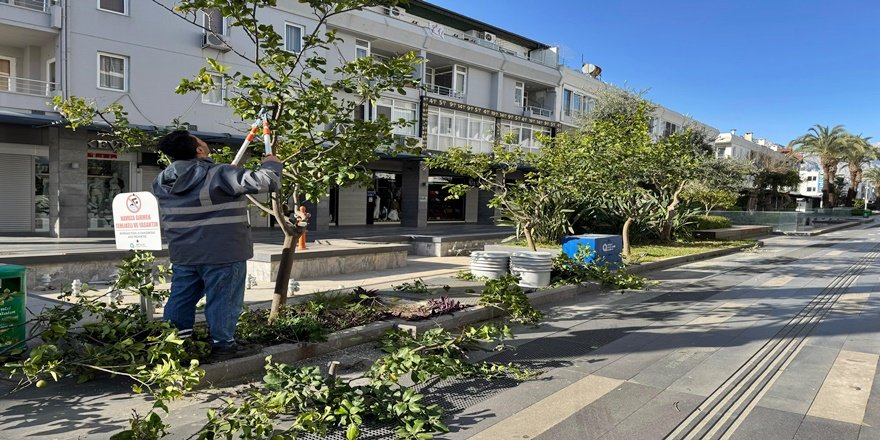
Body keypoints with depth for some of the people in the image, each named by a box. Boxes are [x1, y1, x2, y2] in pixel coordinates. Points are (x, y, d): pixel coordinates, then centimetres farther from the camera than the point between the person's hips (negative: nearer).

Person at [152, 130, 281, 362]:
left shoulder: (163, 181, 3)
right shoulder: (220, 175, -19)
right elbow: (266, 181, -24)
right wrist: (271, 164, 0)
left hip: (183, 254, 7)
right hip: (223, 254, -7)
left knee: (181, 299, 18)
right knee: (223, 300, 5)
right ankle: (222, 345, 14)